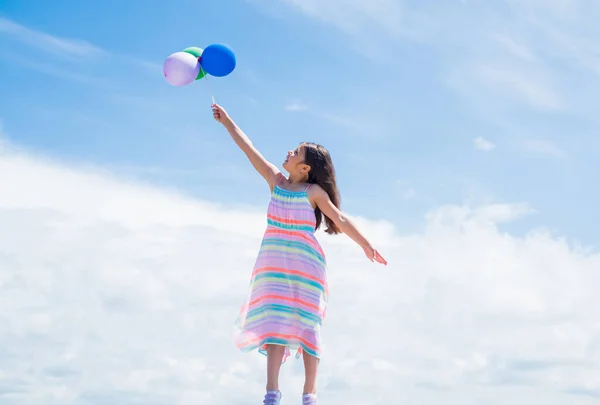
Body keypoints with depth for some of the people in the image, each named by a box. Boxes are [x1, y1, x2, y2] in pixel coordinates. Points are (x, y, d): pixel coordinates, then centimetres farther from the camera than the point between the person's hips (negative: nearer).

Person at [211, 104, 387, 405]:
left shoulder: (314, 192, -2)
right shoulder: (276, 182, 8)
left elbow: (339, 219, -1)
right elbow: (249, 149, 11)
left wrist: (365, 245, -5)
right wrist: (228, 122, 14)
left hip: (304, 262, -3)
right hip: (274, 261, 3)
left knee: (304, 323, -2)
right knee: (274, 320, -7)